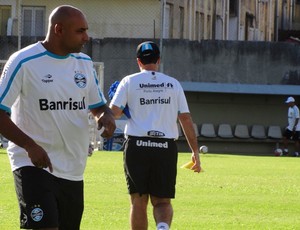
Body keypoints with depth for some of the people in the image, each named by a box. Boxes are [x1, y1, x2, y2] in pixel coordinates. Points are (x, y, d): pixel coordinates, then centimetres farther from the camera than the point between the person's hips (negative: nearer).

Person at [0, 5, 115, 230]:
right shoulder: (24, 62, -10)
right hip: (33, 165, -7)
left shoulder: (84, 63, 10)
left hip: (73, 169, 7)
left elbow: (99, 106, 20)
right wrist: (30, 146, -22)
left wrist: (107, 117, -6)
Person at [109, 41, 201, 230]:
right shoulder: (174, 84, 9)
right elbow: (186, 118, 6)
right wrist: (195, 151, 9)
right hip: (166, 148, 1)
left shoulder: (129, 82, 3)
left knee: (139, 201, 8)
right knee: (162, 201, 6)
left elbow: (114, 112, -6)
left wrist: (123, 110, 18)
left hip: (137, 145, -1)